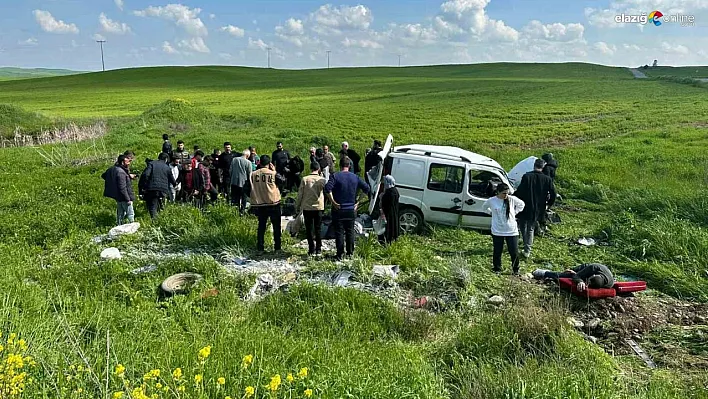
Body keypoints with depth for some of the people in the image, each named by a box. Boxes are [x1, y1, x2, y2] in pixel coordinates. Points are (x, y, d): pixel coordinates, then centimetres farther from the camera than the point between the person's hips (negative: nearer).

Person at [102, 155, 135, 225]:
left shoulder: (112, 169, 5)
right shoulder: (121, 172, -24)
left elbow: (103, 175, 23)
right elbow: (122, 188, -26)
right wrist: (128, 199, -22)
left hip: (117, 197, 10)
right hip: (123, 198, -10)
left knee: (121, 213, 20)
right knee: (130, 213, -1)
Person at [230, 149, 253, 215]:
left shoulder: (234, 160, 0)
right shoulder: (248, 162, -11)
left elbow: (230, 170, 6)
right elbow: (250, 174, -7)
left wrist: (231, 178, 20)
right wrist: (250, 181, 9)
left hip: (234, 181, 3)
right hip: (243, 182, -3)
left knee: (234, 197, 15)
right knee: (243, 198, 10)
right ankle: (242, 211, 12)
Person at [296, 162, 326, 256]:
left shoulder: (305, 179, -4)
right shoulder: (322, 180, -3)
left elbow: (300, 194, -1)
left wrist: (297, 206, 7)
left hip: (307, 207, 0)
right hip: (319, 207, 1)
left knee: (309, 229, 6)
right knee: (318, 229, 10)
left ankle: (312, 250, 6)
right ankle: (318, 250, 11)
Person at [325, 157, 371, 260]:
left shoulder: (335, 176, -8)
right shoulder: (355, 177, 3)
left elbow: (327, 189, -22)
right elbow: (367, 188, 1)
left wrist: (333, 202, -15)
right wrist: (357, 201, 4)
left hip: (338, 209, -3)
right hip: (351, 209, 3)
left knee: (339, 232, 3)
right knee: (350, 231, 15)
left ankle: (340, 255, 4)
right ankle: (350, 253, 21)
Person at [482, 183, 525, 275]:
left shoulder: (512, 199, -6)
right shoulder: (491, 201, -7)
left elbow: (521, 204, 14)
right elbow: (484, 207, 15)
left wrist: (515, 212, 5)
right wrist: (491, 212, 4)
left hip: (512, 231, 0)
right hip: (497, 232, 0)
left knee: (514, 252, 4)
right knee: (497, 252, 9)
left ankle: (515, 270, 22)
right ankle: (497, 269, 26)